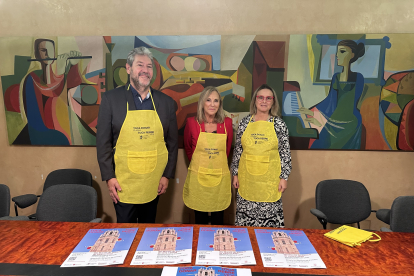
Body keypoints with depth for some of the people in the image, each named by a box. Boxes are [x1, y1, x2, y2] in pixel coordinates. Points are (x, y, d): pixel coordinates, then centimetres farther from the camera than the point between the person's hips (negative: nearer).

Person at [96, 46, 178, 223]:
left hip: (154, 184, 2)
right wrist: (109, 177, -5)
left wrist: (167, 175, 3)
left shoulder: (166, 102, 3)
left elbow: (173, 142, 7)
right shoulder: (111, 99, -2)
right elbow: (103, 142, -1)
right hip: (123, 185, -2)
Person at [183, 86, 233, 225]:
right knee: (200, 220, 10)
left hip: (220, 177, 1)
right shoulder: (192, 123, -4)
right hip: (198, 176, -1)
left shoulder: (227, 123, 0)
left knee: (218, 220, 11)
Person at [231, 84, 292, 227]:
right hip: (247, 177, 2)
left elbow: (285, 153, 1)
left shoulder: (279, 124, 0)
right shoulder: (245, 122, 4)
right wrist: (235, 174, 6)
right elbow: (237, 150, 7)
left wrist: (284, 177, -3)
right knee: (245, 213, 9)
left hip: (269, 178, -1)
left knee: (270, 215, 3)